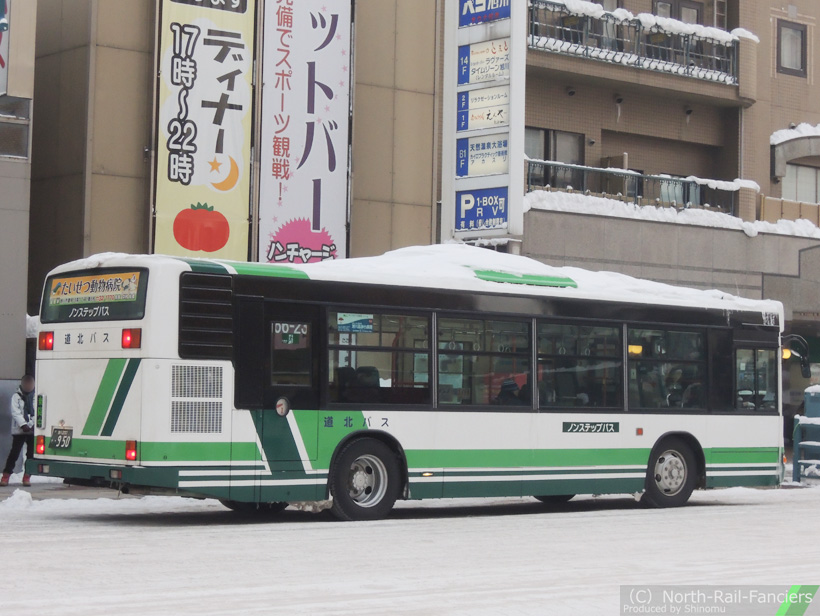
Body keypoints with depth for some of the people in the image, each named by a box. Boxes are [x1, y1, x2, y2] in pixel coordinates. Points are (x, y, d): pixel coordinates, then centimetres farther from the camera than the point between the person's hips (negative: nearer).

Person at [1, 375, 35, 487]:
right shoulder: (16, 396, 0)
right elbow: (16, 412, -9)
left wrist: (34, 425, -15)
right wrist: (23, 425, -20)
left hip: (32, 430, 3)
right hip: (19, 430, -3)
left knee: (31, 453, 2)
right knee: (14, 452, -5)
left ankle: (27, 476, 11)